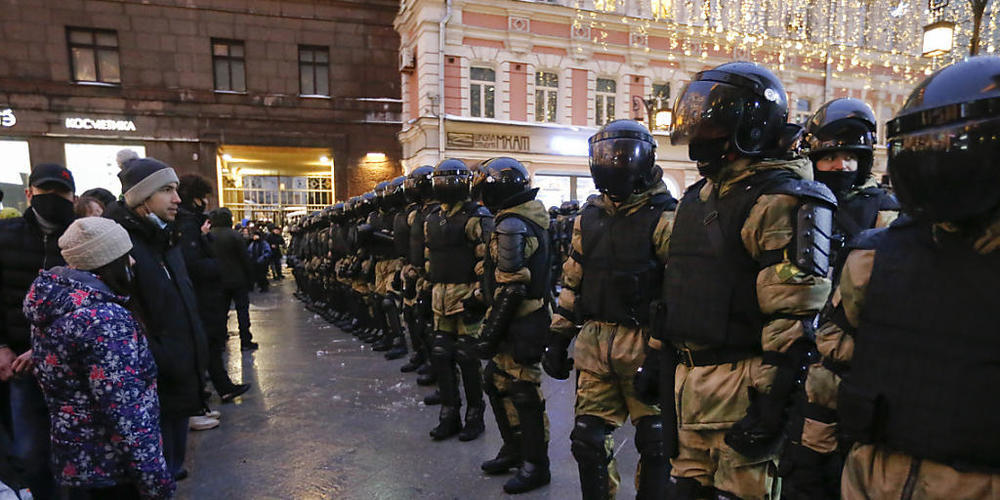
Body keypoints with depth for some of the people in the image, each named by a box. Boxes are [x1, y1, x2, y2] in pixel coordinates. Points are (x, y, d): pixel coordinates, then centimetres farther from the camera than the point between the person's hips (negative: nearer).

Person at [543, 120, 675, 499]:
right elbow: (571, 284, 13)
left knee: (654, 440, 9)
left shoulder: (664, 218, -8)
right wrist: (558, 339, 11)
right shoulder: (588, 219, 11)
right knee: (589, 439, 13)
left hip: (643, 346, -5)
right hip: (592, 346, 6)